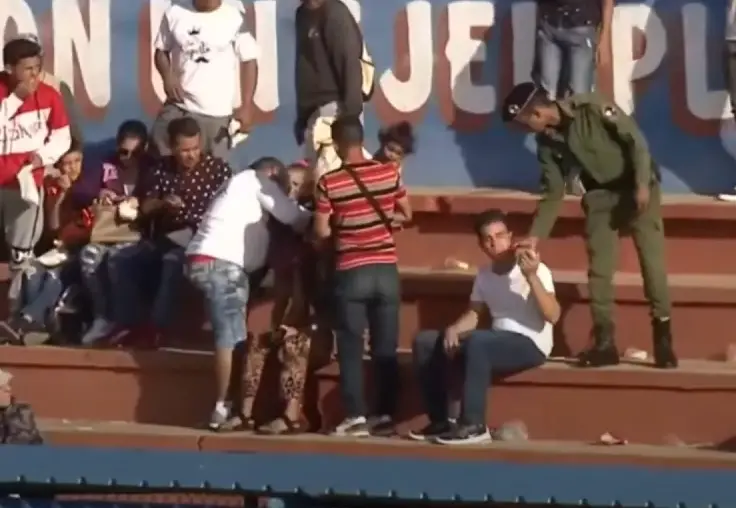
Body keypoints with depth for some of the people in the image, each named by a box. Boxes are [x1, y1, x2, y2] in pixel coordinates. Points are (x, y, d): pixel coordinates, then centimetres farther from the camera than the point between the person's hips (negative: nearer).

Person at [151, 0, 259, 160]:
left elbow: (249, 61, -4)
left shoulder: (236, 18, -8)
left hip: (216, 113, -2)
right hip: (177, 107, 3)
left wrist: (247, 106, -11)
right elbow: (161, 50, 11)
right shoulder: (175, 13, 1)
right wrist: (168, 76, -10)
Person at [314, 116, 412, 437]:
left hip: (351, 272, -3)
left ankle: (356, 417, 1)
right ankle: (385, 415, 10)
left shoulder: (329, 182, -9)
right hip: (386, 270, 3)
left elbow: (321, 232, -7)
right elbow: (406, 215, 10)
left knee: (350, 348, 4)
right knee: (385, 347, 8)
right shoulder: (389, 173, -1)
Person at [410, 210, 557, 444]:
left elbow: (552, 316, -22)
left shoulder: (536, 269, -11)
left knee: (478, 341, -37)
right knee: (425, 342, -2)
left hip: (530, 345, -8)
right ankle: (440, 421, -1)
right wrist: (453, 329, -7)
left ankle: (473, 425, -31)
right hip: (497, 343, 8)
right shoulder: (484, 274, 10)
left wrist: (531, 277, -33)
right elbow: (474, 315, 15)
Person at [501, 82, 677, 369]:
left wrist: (642, 185, -22)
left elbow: (635, 139, -17)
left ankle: (663, 337, -3)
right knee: (599, 269, -2)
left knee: (651, 260, -10)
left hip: (638, 186, -5)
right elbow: (552, 193, 3)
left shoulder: (591, 108, -21)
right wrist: (536, 235, -4)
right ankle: (604, 343, 4)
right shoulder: (547, 141, -3)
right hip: (600, 194, 5)